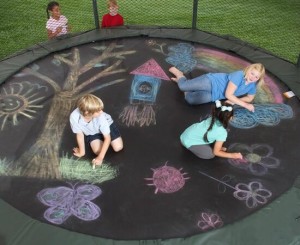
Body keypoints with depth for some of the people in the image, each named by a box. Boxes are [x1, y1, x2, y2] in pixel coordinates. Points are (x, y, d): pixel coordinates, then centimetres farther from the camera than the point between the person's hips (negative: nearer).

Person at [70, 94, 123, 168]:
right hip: (91, 132, 1)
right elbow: (79, 134, -19)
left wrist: (100, 157, -37)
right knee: (97, 151, -16)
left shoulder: (100, 117, -40)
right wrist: (82, 151, -8)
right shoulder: (74, 117, -37)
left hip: (107, 125, -1)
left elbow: (107, 138, -32)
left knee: (118, 147, -8)